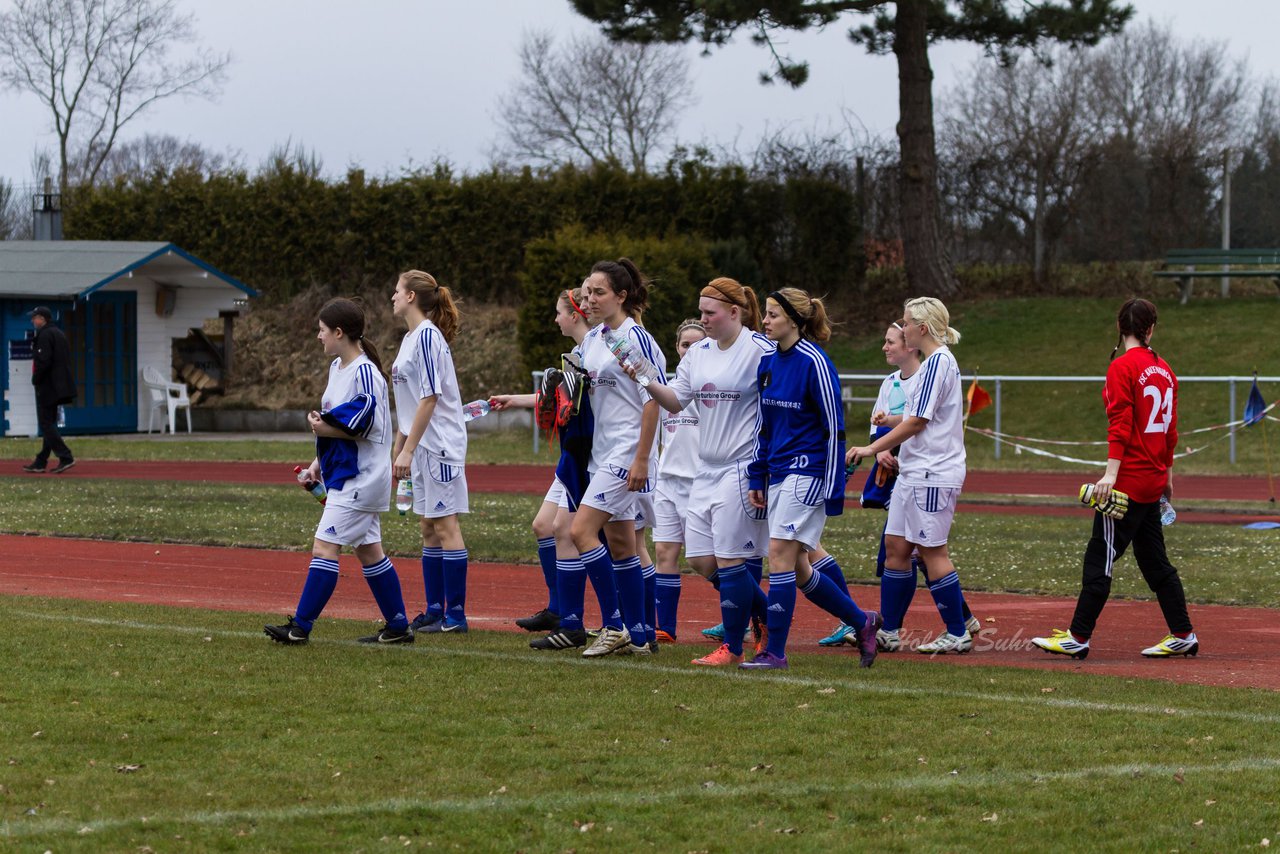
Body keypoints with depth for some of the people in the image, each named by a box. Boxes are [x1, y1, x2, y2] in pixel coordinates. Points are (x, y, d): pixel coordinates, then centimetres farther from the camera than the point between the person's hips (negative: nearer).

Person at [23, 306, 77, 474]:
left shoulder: (45, 335, -13)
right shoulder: (59, 334, 17)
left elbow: (43, 361, -22)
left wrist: (35, 380, -9)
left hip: (47, 387, -10)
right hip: (58, 387, 10)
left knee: (46, 424, -8)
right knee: (49, 424, 12)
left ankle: (66, 457, -16)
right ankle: (41, 462, 17)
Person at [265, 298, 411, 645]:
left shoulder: (364, 373, -18)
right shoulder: (337, 367, 12)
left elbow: (367, 427, -22)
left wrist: (326, 429, -17)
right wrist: (320, 462, 17)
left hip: (359, 478, -10)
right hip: (345, 474, 10)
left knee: (324, 546, -11)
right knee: (368, 550, 12)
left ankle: (300, 627, -10)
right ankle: (398, 627, 17)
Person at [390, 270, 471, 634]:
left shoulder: (427, 337, -14)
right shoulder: (410, 339, 14)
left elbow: (429, 398, -19)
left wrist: (407, 449, -19)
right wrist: (398, 447, 22)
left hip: (440, 444, -10)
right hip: (422, 447, 10)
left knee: (445, 525, -6)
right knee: (428, 527, 11)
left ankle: (456, 615, -4)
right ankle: (434, 611, 15)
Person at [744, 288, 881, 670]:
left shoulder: (815, 363, -13)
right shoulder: (768, 363, 11)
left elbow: (834, 430, -13)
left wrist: (834, 492, -15)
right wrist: (756, 478, 14)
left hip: (807, 473, -8)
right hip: (779, 474, 8)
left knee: (780, 554, -13)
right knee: (796, 568, 8)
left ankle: (775, 652, -10)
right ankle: (862, 622, 24)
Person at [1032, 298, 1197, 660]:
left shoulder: (1123, 367, -11)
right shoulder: (1163, 369, 10)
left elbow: (1120, 423, -19)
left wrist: (1111, 472, -23)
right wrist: (1167, 472, 25)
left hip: (1129, 477, -8)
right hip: (1153, 480, 8)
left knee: (1099, 557, -4)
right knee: (1154, 559, 14)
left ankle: (1078, 638, -3)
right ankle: (1183, 636, 15)